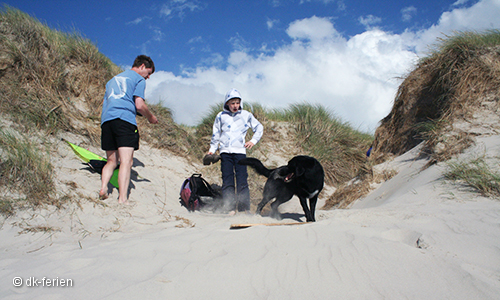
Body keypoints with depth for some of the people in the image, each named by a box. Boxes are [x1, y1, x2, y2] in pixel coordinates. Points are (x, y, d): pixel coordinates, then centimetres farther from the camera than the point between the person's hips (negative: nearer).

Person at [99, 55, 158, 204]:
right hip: (125, 119, -7)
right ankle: (122, 199, -22)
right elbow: (139, 105, -4)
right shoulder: (139, 79, 9)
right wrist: (151, 117, 13)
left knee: (111, 161, 13)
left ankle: (103, 187, -9)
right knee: (126, 161, -13)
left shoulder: (113, 79, 31)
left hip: (106, 119, 7)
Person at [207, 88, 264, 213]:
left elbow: (259, 127, 19)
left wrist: (253, 140, 6)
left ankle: (244, 208, -3)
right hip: (225, 151, 1)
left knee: (242, 181, -6)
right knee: (227, 181, -3)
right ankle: (230, 208, -1)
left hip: (240, 151, -1)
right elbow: (216, 135, 18)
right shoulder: (221, 116, 11)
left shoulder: (246, 115, 9)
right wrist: (212, 149, 10)